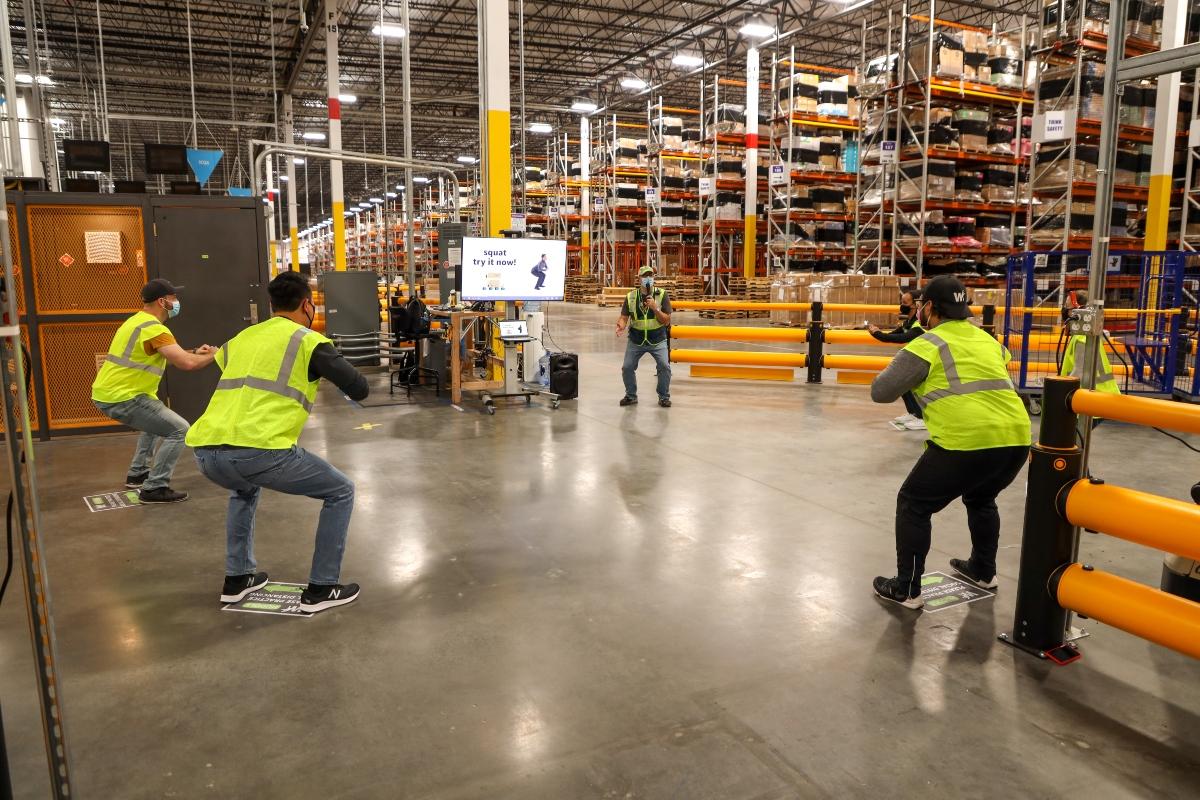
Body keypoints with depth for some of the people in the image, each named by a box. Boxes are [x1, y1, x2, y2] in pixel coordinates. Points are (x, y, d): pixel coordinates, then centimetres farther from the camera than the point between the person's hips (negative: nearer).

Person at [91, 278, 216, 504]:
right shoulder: (154, 328, -18)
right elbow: (187, 364, -26)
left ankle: (137, 474, 35)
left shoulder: (138, 321, 14)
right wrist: (214, 355, -9)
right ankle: (154, 489, -7)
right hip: (121, 397, -11)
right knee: (179, 430, -9)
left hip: (108, 393, 11)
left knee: (157, 422, 32)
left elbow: (157, 357, 24)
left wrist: (194, 352, 15)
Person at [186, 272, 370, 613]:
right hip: (259, 451, -6)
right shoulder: (309, 341, 8)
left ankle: (237, 578, 39)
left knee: (244, 490, 41)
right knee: (341, 493, 15)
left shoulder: (241, 338, 24)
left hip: (206, 452, 7)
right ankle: (321, 589, 17)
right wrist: (326, 371, 28)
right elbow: (359, 389, 7)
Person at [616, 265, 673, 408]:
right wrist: (621, 325, -27)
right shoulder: (630, 297, -1)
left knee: (664, 366, -16)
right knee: (627, 367, -3)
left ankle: (664, 396, 5)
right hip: (635, 341, 2)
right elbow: (624, 317, -4)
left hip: (658, 340, -2)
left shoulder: (662, 295, -6)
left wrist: (655, 308, -23)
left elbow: (667, 321, -9)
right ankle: (631, 395, 21)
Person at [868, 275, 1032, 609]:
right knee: (980, 499, 34)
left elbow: (880, 392, -1)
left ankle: (906, 589, 12)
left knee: (914, 505, 10)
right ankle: (983, 571, 46)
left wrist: (897, 367, 17)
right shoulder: (988, 340, 19)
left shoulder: (927, 345, -1)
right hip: (1016, 440, 7)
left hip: (965, 443, -7)